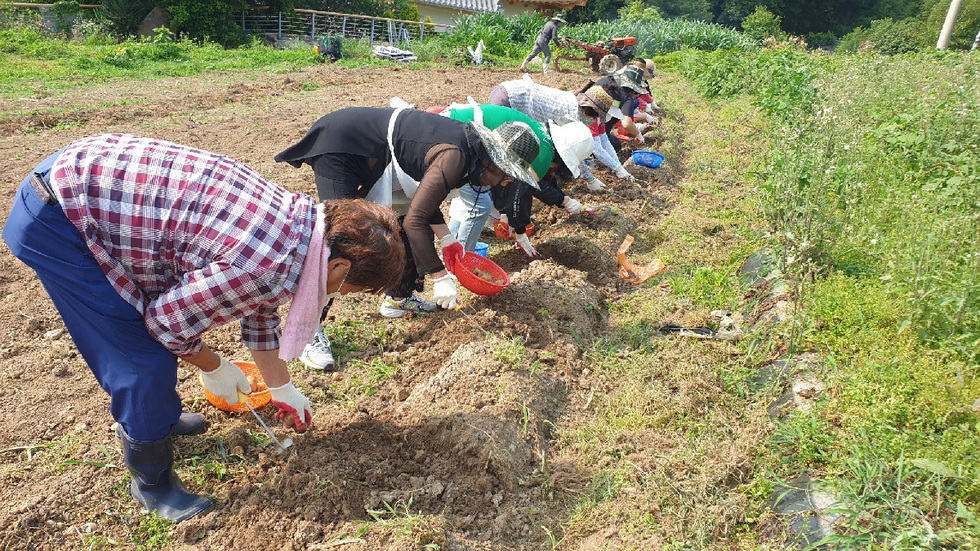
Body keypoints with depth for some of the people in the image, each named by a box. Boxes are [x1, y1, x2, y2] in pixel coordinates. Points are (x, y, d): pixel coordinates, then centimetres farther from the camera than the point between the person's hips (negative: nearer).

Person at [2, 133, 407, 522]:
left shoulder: (297, 216, 1)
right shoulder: (271, 266, -29)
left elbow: (260, 314, 16)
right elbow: (168, 319, -15)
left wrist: (282, 389, 27)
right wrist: (213, 366, 5)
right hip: (55, 221, -9)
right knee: (147, 361, -3)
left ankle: (147, 416, 49)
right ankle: (152, 482, 21)